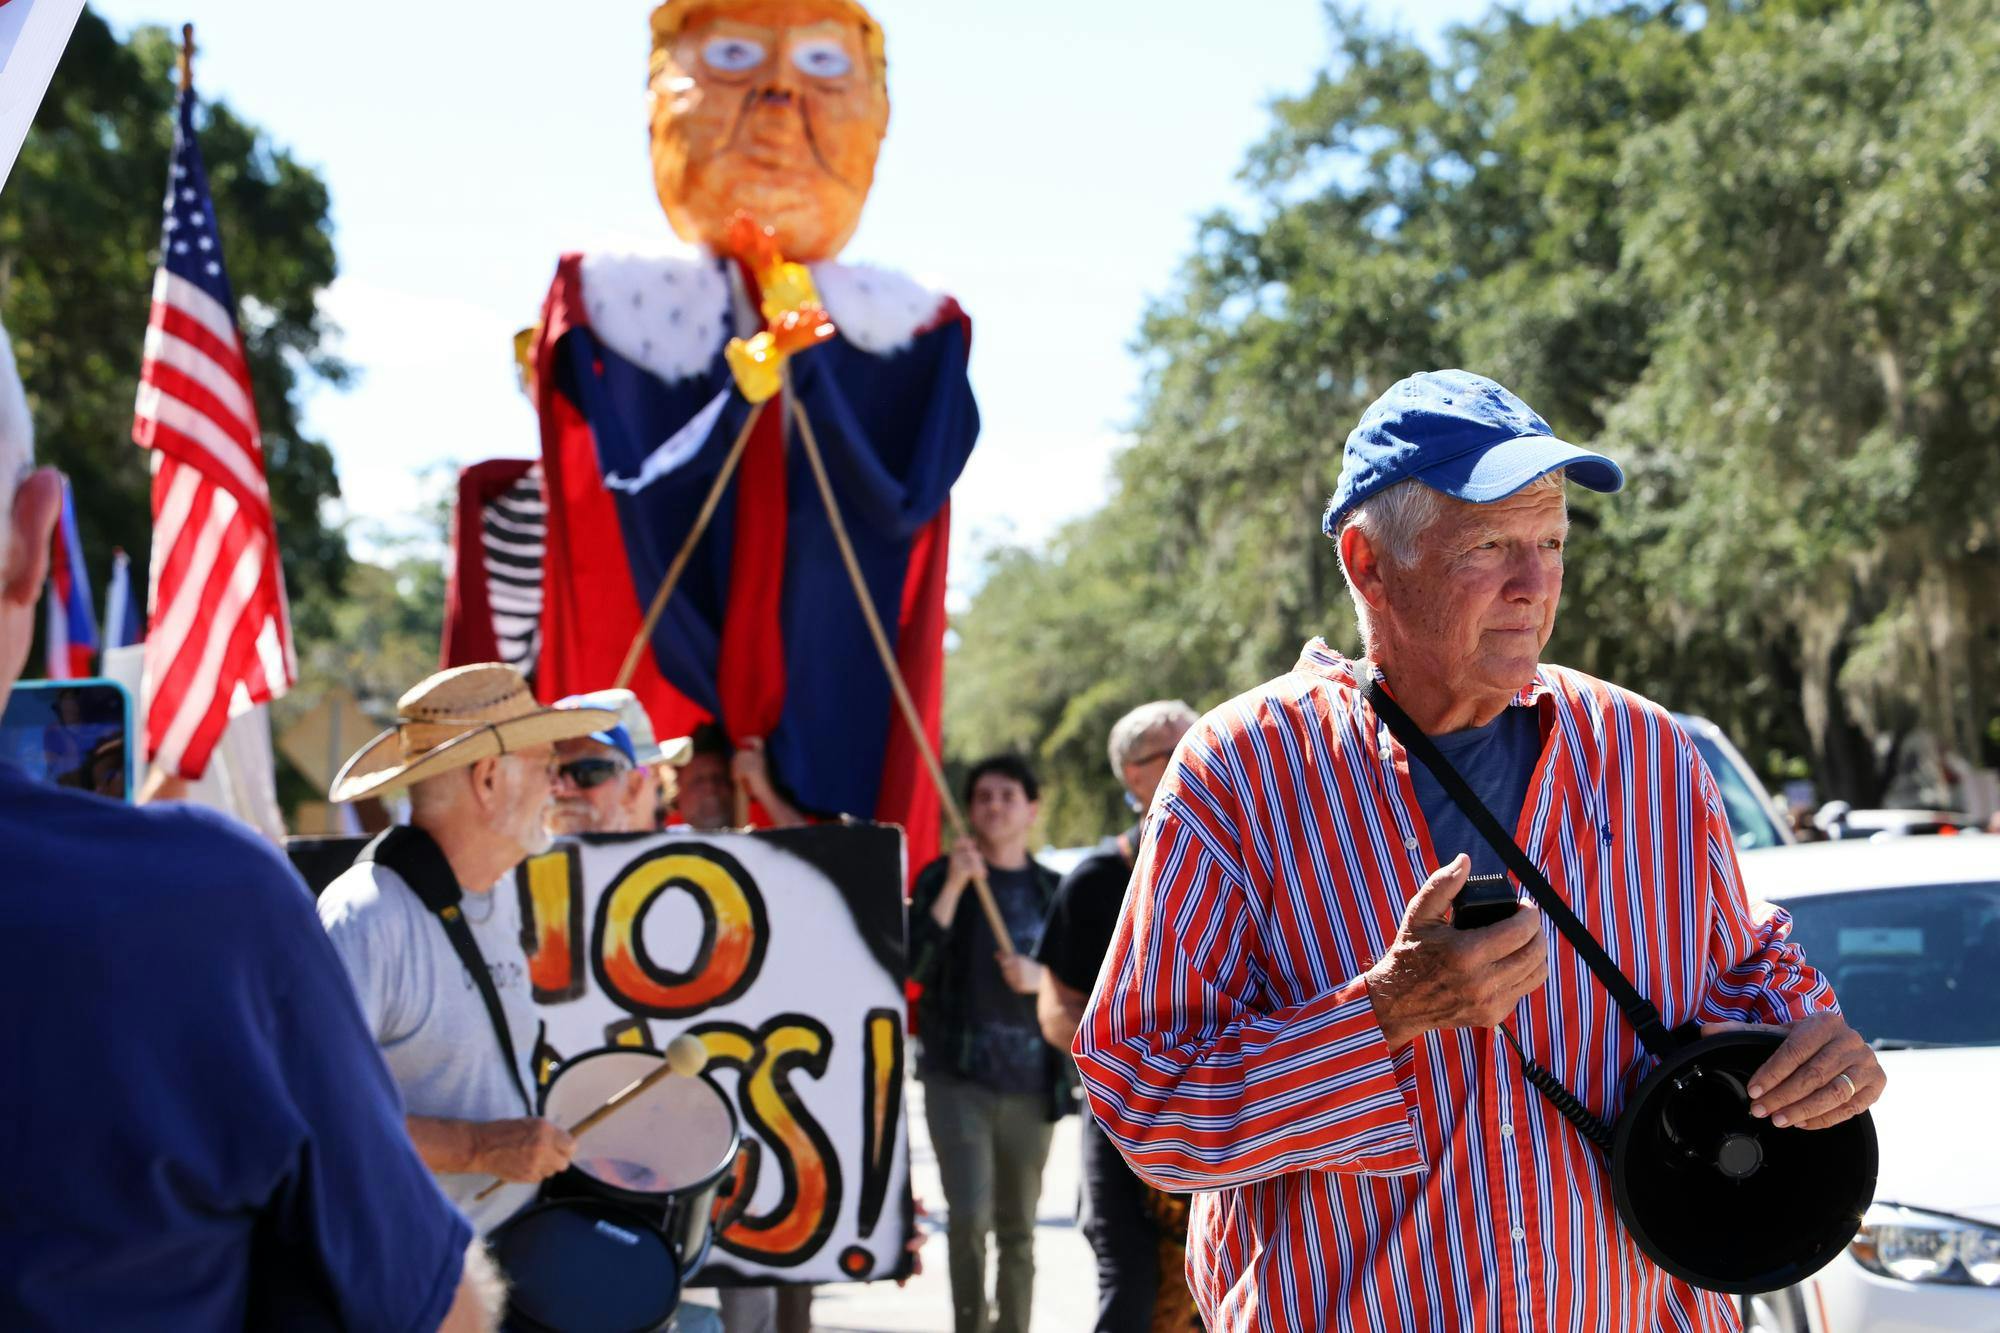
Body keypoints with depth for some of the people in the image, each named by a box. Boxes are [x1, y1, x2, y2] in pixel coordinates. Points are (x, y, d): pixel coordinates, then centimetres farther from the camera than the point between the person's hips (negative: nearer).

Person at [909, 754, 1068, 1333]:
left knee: (1018, 1230, 8)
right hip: (959, 1076, -2)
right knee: (969, 1216, -14)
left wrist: (1042, 978, -8)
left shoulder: (1052, 891, 10)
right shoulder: (942, 877, 4)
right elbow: (913, 965, -10)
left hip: (1032, 1082, 2)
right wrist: (953, 888, -16)